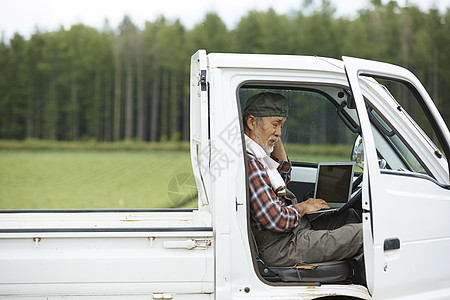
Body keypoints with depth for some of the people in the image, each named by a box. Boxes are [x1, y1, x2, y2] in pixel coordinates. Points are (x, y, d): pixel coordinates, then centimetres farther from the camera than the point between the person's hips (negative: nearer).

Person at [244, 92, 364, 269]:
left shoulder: (254, 156, 9)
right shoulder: (249, 163, -25)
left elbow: (283, 177, 27)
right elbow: (277, 220, -27)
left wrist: (276, 136, 13)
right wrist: (304, 207, -7)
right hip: (282, 249, -11)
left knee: (349, 216, 24)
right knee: (362, 233, -7)